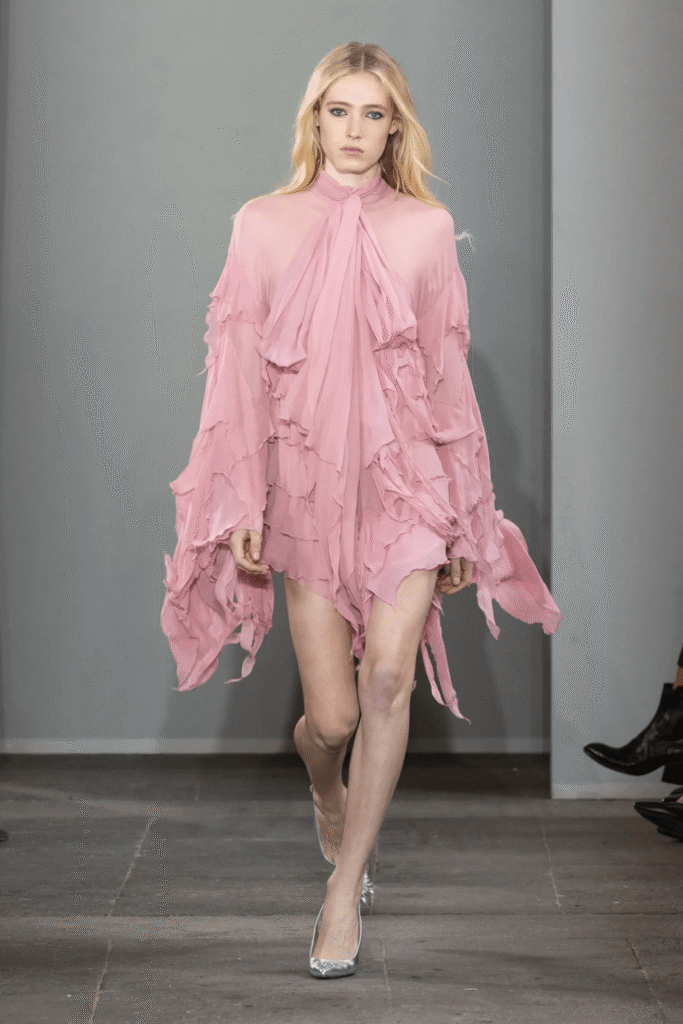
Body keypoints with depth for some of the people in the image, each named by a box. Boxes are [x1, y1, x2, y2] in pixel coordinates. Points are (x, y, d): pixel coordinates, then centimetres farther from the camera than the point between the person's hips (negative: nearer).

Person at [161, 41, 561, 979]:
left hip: (407, 478, 0)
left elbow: (448, 371, 8)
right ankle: (326, 783, 39)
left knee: (387, 677, -16)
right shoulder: (263, 225, 3)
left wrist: (464, 514, 8)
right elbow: (240, 374, 3)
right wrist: (243, 503, -2)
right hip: (308, 485, 0)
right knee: (333, 716, 1)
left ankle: (345, 888, -2)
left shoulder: (426, 226, 4)